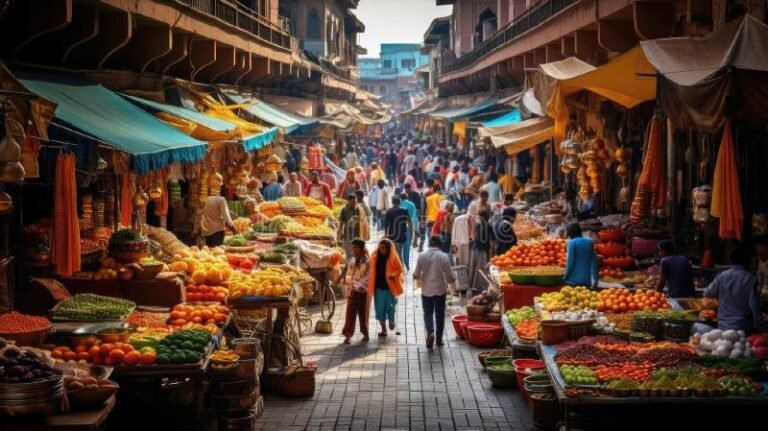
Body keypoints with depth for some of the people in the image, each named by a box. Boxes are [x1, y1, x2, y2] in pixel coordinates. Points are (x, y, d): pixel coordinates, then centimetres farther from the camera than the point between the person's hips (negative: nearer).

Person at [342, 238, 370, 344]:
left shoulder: (367, 262, -10)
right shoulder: (350, 261, 5)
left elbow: (367, 278, -12)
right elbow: (348, 276, 12)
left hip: (363, 292, -3)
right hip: (352, 291, 3)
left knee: (363, 313, 9)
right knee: (350, 313, -3)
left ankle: (365, 333, 24)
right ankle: (347, 335, -4)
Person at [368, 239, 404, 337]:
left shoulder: (393, 257, -8)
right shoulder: (375, 256, 1)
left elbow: (400, 269, -2)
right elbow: (372, 271, 9)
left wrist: (394, 274, -23)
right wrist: (370, 286, 5)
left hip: (390, 287, -3)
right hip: (379, 287, 3)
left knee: (390, 307, 1)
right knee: (380, 308, 6)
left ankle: (392, 324, 26)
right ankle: (383, 329, 17)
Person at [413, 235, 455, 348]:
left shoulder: (422, 256, -6)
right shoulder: (444, 256, -9)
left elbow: (416, 275, -3)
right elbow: (449, 275, -7)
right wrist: (451, 280, 15)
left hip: (426, 289, 0)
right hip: (440, 289, 0)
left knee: (428, 313, 9)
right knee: (440, 314, 12)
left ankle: (430, 332, -17)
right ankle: (439, 339, 16)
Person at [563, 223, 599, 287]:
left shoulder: (572, 243, -8)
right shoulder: (589, 242, 8)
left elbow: (570, 262, -12)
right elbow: (594, 261, 9)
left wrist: (565, 277, -1)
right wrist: (595, 279, 12)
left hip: (574, 280, -5)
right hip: (587, 280, 5)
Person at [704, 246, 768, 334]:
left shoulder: (722, 276, 2)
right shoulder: (750, 278, -9)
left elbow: (707, 294, 15)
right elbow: (754, 307, -11)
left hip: (723, 327, 4)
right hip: (743, 329, -4)